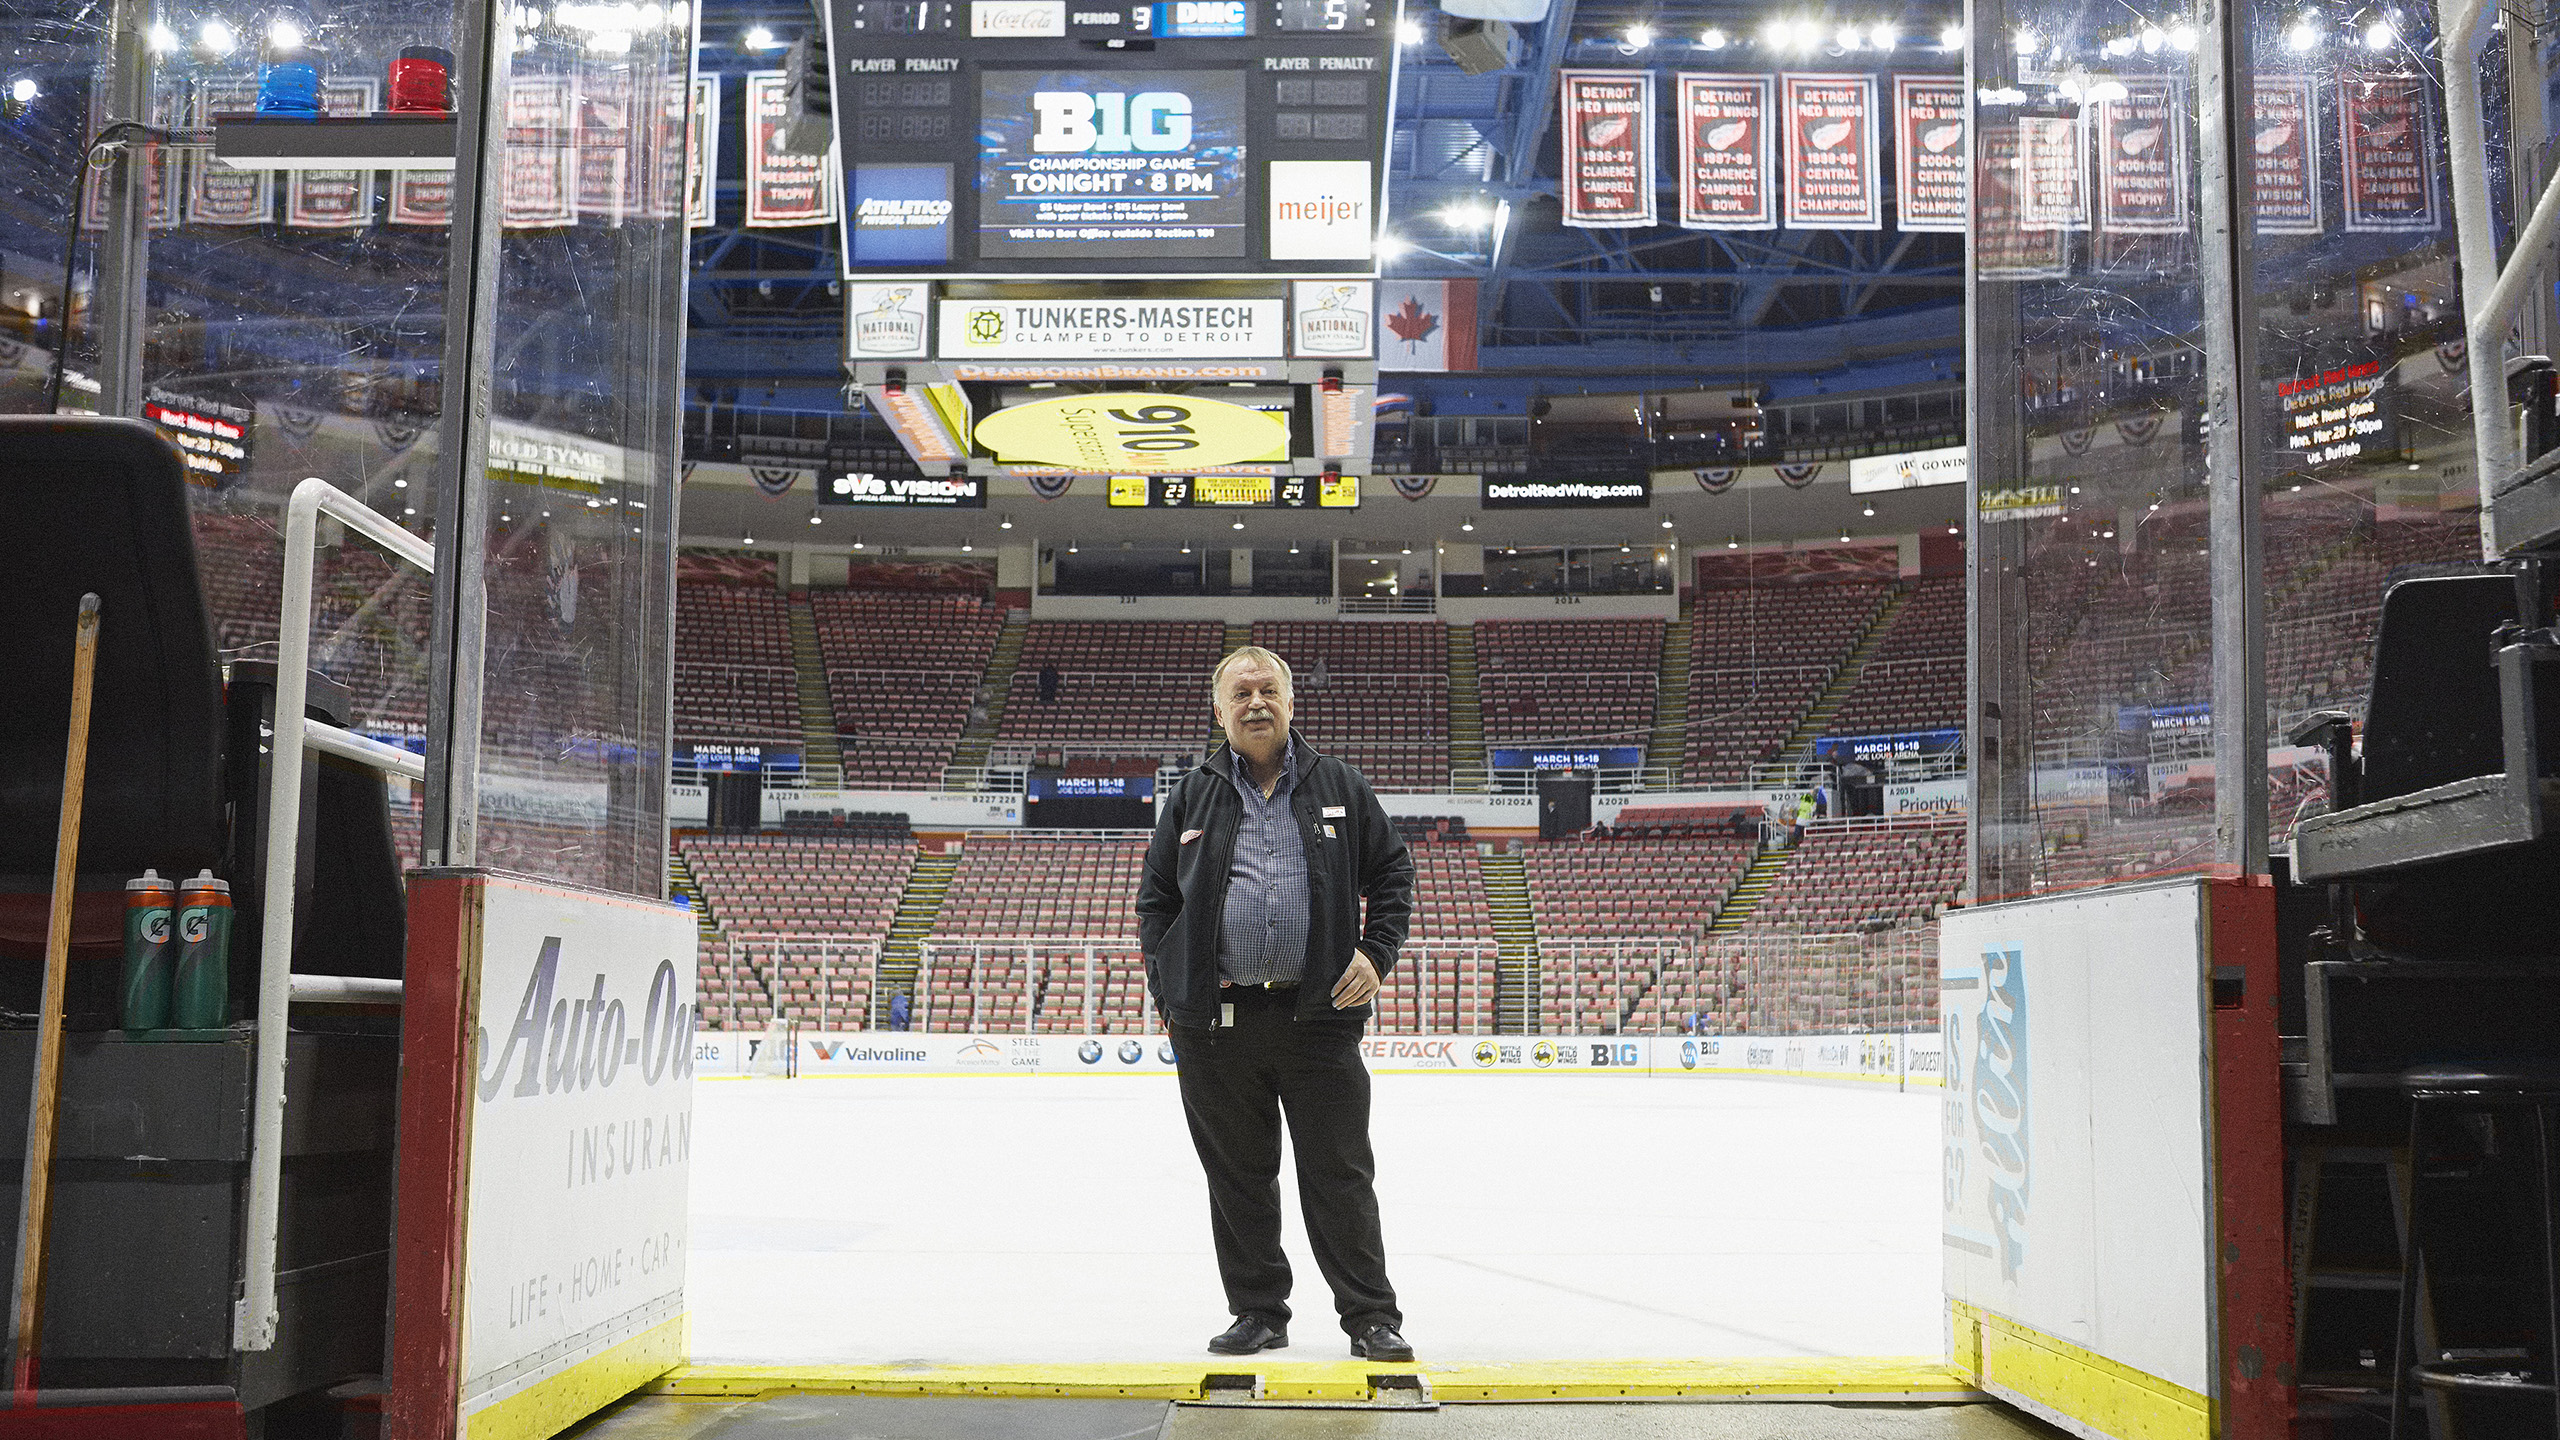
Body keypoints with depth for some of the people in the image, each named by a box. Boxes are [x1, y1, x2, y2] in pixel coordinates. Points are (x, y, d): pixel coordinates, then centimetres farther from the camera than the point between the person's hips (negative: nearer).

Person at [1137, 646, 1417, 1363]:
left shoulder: (1338, 787, 8)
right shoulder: (1192, 798, 9)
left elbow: (1393, 869, 13)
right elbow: (1155, 899, 13)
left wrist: (1376, 955, 0)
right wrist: (1169, 991, 3)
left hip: (1320, 1015, -1)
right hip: (1216, 1019, 1)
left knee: (1340, 1175, 0)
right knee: (1237, 1178, 8)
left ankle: (1372, 1317, 8)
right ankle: (1258, 1312, 20)